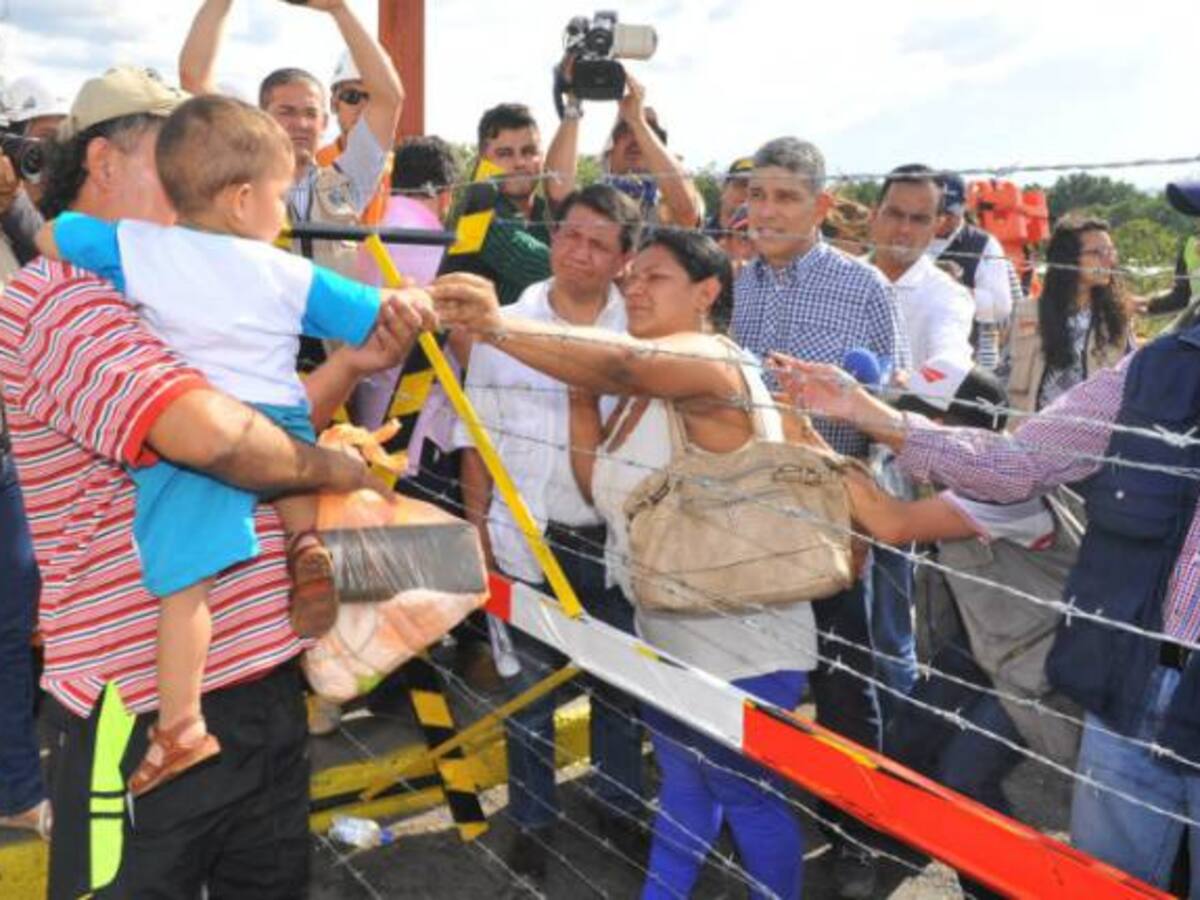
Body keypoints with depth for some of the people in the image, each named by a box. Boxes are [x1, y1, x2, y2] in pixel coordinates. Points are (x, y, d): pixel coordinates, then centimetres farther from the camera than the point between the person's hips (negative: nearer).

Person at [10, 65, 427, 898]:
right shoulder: (57, 298, -16)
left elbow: (261, 425, 17)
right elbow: (210, 432, -32)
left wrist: (351, 366, -1)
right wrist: (340, 469, -14)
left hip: (261, 682, 9)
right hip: (144, 710, -9)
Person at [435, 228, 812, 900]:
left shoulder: (710, 360, -20)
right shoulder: (643, 389, 10)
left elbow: (619, 361, -41)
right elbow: (602, 487, 10)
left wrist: (496, 325, -53)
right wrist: (581, 398, -3)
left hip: (741, 644, -9)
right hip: (667, 632, 9)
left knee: (747, 798, 10)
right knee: (683, 784, 26)